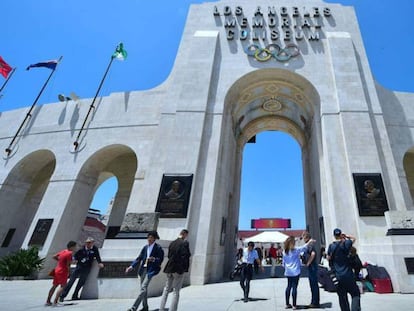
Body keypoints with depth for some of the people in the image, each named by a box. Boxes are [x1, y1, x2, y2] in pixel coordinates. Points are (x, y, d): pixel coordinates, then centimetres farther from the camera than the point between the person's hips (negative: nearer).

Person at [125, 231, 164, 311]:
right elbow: (139, 258, 10)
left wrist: (154, 259, -25)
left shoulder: (158, 248, -6)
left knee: (143, 287, -14)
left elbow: (160, 260, -6)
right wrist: (132, 266, -1)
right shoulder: (145, 247, 9)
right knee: (144, 288, 13)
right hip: (143, 269, 6)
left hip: (150, 270, -6)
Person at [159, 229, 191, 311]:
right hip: (179, 269, -6)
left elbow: (169, 256, 10)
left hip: (169, 268, 6)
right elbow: (185, 256, -16)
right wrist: (185, 268, -5)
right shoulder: (184, 243, -13)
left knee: (166, 289, 18)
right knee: (176, 291, 6)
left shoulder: (172, 243, 6)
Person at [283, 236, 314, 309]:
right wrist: (309, 242, -5)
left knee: (289, 287, 13)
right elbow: (303, 248, -14)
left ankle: (287, 304, 19)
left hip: (288, 272, 6)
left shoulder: (284, 251, 1)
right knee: (294, 287, 1)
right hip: (295, 272, -5)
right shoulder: (296, 250, -14)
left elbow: (283, 262, 7)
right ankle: (294, 305, 6)